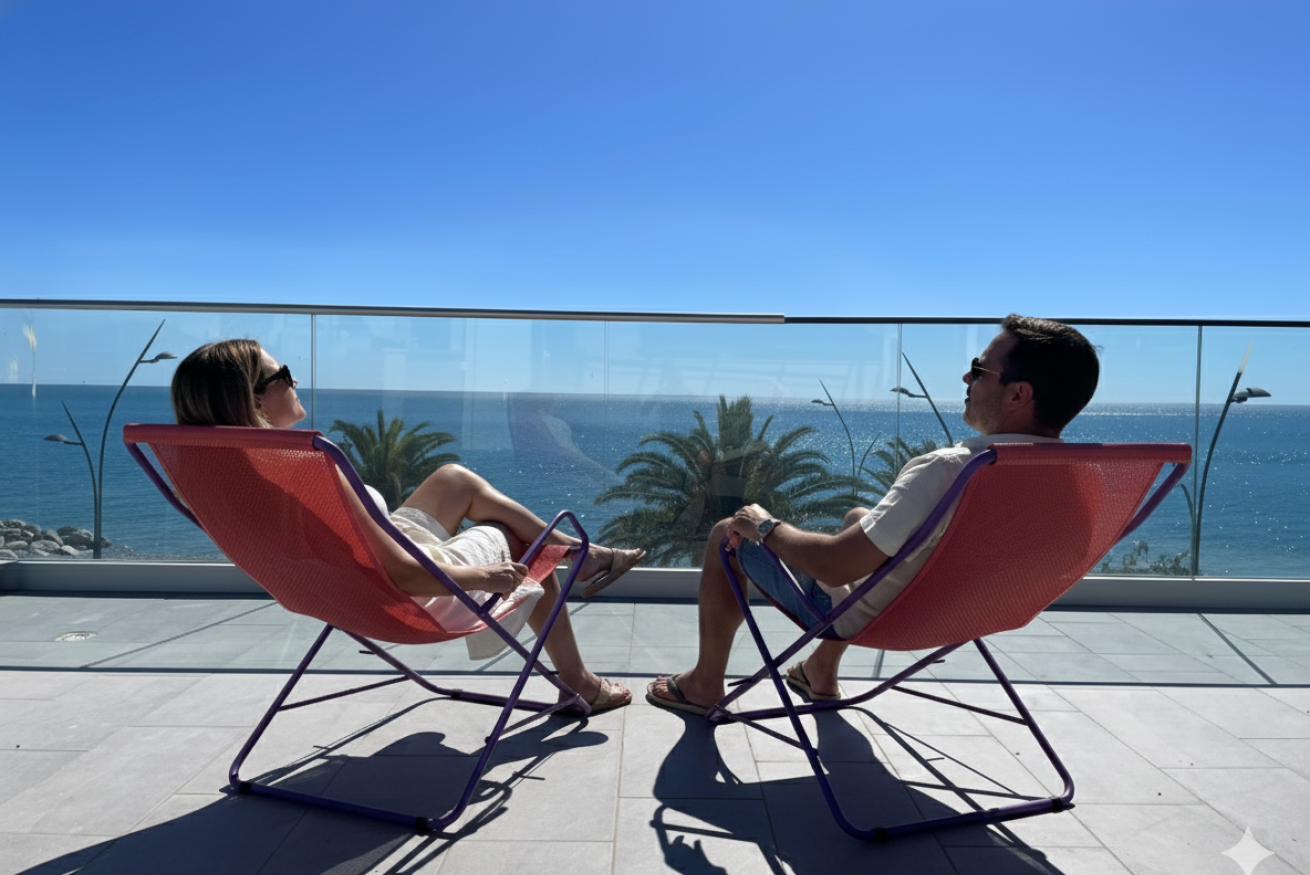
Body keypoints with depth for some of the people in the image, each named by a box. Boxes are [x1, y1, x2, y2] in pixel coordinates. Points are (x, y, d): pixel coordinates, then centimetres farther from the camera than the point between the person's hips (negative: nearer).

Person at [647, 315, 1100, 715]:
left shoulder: (949, 470, -37)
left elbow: (835, 564, -33)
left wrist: (767, 526, -14)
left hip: (862, 615, -7)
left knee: (728, 534, 8)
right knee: (859, 516, 34)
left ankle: (705, 684, 27)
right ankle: (822, 671, 41)